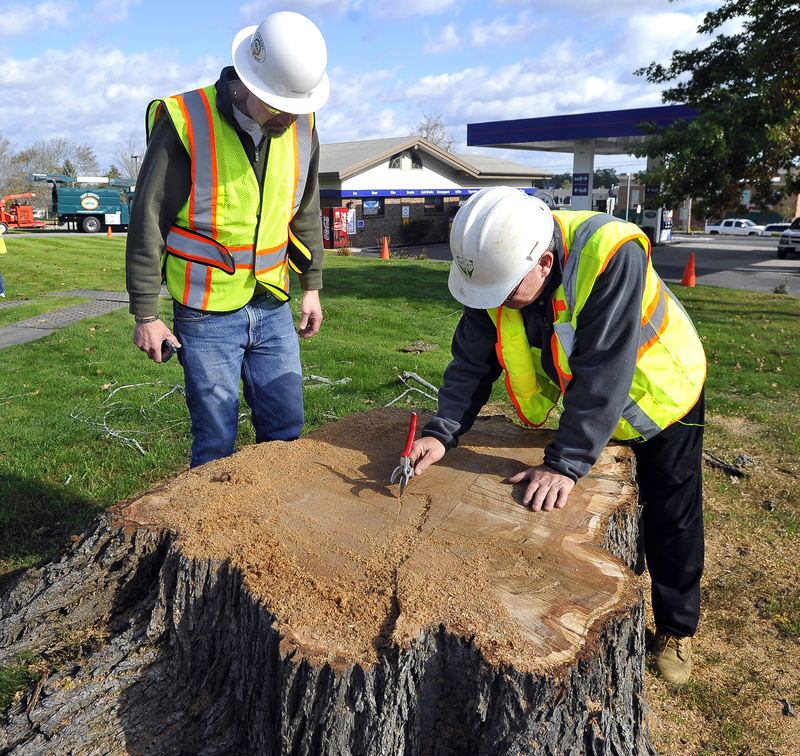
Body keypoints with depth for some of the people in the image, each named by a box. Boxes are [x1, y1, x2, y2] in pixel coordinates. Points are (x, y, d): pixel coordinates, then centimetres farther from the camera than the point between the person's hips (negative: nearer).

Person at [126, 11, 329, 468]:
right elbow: (148, 223, -9)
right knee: (216, 446, 3)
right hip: (208, 315, -4)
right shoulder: (185, 122, -14)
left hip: (274, 308, 5)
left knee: (287, 430, 11)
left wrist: (312, 285, 15)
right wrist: (146, 314, -6)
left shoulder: (301, 127, 1)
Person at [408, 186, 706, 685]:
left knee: (670, 522, 10)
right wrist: (442, 432, -32)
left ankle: (676, 629, 33)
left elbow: (603, 373, -40)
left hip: (658, 397, -4)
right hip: (580, 404, 4)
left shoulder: (611, 255, -40)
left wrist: (566, 463, -40)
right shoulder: (498, 264, -22)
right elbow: (473, 362, -18)